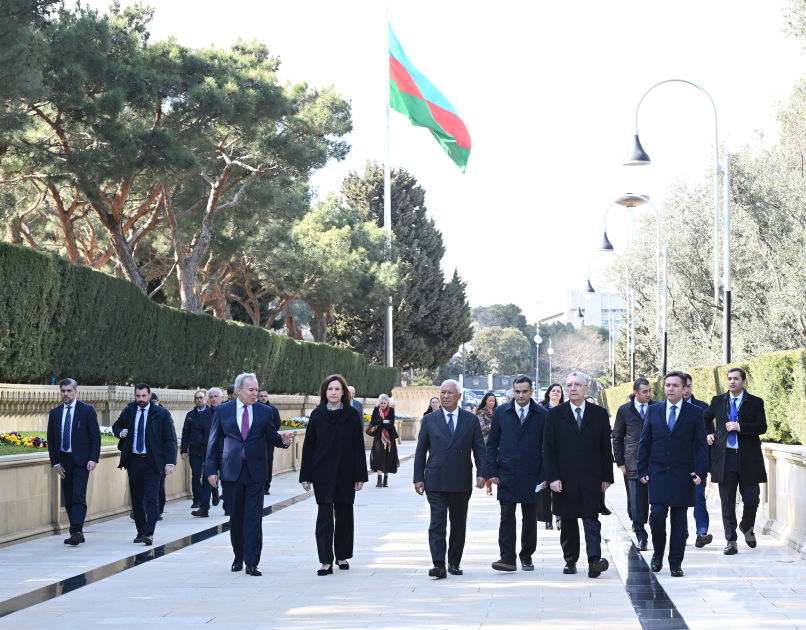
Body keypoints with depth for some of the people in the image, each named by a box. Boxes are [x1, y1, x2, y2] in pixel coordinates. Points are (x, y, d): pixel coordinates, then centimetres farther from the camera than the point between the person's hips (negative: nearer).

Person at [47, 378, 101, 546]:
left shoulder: (87, 410, -2)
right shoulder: (54, 413, 9)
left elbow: (96, 436, -4)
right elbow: (51, 440, 10)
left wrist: (93, 459, -12)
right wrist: (55, 462, 1)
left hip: (81, 460, -5)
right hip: (63, 461, 5)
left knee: (79, 496, -13)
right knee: (68, 499, 6)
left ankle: (76, 532, -19)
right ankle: (77, 533, 13)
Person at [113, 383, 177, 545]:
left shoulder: (161, 414, -3)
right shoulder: (128, 411, 8)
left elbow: (170, 439, -2)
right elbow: (116, 426, 25)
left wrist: (170, 462, -12)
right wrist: (120, 432, 0)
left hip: (152, 462, -4)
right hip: (134, 461, 4)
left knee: (152, 498, -10)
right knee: (136, 498, 8)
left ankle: (149, 533, -13)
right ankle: (140, 532, 17)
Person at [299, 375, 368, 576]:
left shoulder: (352, 415, 1)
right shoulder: (317, 415, 2)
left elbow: (358, 446, -1)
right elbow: (308, 446, 2)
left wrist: (360, 476, -5)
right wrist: (305, 476, -2)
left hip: (346, 474, 1)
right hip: (322, 474, -1)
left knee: (344, 514, 10)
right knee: (325, 516, -6)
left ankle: (342, 556, 24)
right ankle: (326, 561, -9)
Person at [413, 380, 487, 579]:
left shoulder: (471, 420, 6)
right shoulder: (429, 420, 6)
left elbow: (479, 449, 5)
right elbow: (420, 451, 8)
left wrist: (482, 473, -7)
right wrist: (418, 477, 1)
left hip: (461, 481, 1)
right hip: (436, 482, -1)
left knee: (459, 524, 8)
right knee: (437, 523, -9)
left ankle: (455, 562, 19)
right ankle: (438, 564, -12)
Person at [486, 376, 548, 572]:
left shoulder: (542, 415, 2)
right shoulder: (501, 413, 5)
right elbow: (492, 444, 8)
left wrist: (545, 474, -3)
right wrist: (492, 471, -1)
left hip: (531, 475, 0)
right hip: (507, 475, 0)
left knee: (530, 518, 7)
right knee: (507, 516, -6)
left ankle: (526, 557, 19)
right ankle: (507, 558, -8)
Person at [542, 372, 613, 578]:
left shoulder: (599, 414, 6)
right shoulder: (555, 414, 4)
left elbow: (606, 448, 7)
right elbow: (548, 449, 1)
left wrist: (607, 477, 3)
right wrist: (552, 477, -7)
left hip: (591, 479, -1)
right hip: (565, 480, 1)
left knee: (591, 519, -9)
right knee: (568, 522, 7)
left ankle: (594, 560, -17)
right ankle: (570, 560, 16)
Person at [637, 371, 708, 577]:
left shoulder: (695, 413, 3)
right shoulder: (653, 411, 8)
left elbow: (700, 444, 1)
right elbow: (644, 442, 10)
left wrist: (700, 471, -9)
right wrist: (642, 470, 3)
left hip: (682, 475, -1)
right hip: (658, 473, 1)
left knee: (679, 520, 2)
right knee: (657, 514, -9)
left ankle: (676, 562, 11)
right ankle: (658, 553, 14)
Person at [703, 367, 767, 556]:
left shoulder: (755, 402, 1)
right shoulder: (718, 401, 9)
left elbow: (762, 427, -10)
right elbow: (705, 418, 28)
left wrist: (740, 426, -19)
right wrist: (709, 434, 13)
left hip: (748, 458, -1)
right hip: (725, 457, 2)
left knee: (751, 499, 2)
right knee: (727, 502, 2)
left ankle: (747, 528, 32)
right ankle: (731, 541, 7)